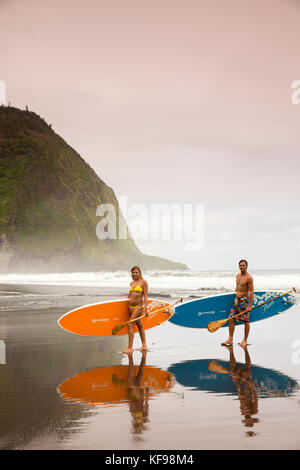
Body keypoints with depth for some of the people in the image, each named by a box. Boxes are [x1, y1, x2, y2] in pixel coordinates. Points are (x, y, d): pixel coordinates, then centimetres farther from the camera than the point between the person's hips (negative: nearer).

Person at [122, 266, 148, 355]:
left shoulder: (143, 282, -8)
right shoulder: (132, 283, 11)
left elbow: (145, 296, -11)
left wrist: (146, 309, -16)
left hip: (139, 306, -7)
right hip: (130, 307, 7)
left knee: (130, 325, -13)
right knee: (139, 325, 13)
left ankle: (130, 348, -11)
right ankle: (144, 345, 21)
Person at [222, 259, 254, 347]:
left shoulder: (249, 277, -13)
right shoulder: (238, 275, 11)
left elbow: (251, 292, -15)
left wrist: (249, 306, -19)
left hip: (244, 300, -8)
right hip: (236, 300, 8)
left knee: (246, 321, 1)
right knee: (231, 319, 3)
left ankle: (245, 340, 11)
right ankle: (230, 339, 9)